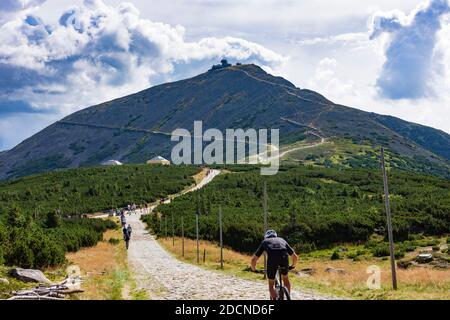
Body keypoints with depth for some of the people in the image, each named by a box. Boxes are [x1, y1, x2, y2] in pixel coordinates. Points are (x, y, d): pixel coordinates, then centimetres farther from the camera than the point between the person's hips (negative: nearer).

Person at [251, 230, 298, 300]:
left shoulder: (265, 241, 33)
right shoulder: (282, 240, 38)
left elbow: (254, 259, 27)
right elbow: (295, 256, 38)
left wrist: (254, 269, 45)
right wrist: (293, 265, 57)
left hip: (272, 258, -2)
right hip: (284, 257, 2)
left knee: (271, 283, 19)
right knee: (285, 278, 31)